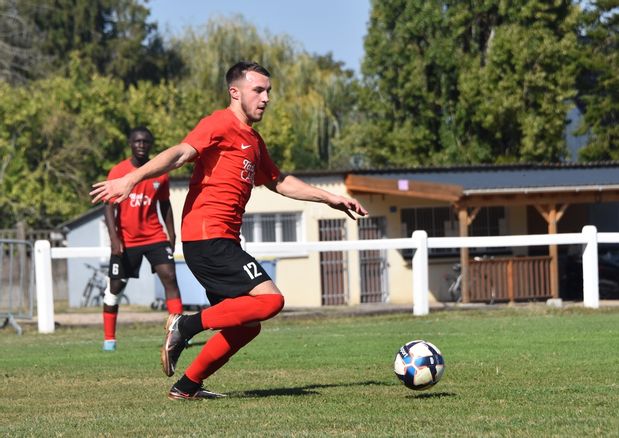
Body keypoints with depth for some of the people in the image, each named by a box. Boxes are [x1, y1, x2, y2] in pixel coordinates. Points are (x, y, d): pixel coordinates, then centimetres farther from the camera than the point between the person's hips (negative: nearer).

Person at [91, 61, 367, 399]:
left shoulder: (253, 141, 23)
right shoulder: (222, 124, -6)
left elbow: (280, 182, 36)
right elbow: (180, 153, -21)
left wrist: (330, 198, 38)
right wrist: (131, 179, -35)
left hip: (223, 243, 10)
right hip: (208, 237, -10)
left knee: (247, 324, 11)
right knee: (270, 299, -19)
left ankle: (187, 386, 14)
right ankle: (186, 325, -16)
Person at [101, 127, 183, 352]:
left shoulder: (160, 173, 3)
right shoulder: (118, 172, -7)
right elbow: (110, 207, -9)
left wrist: (171, 235, 9)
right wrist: (114, 238, -19)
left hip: (155, 237, 2)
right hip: (126, 240, -2)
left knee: (169, 277, -13)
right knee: (115, 286, 2)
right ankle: (109, 339, 14)